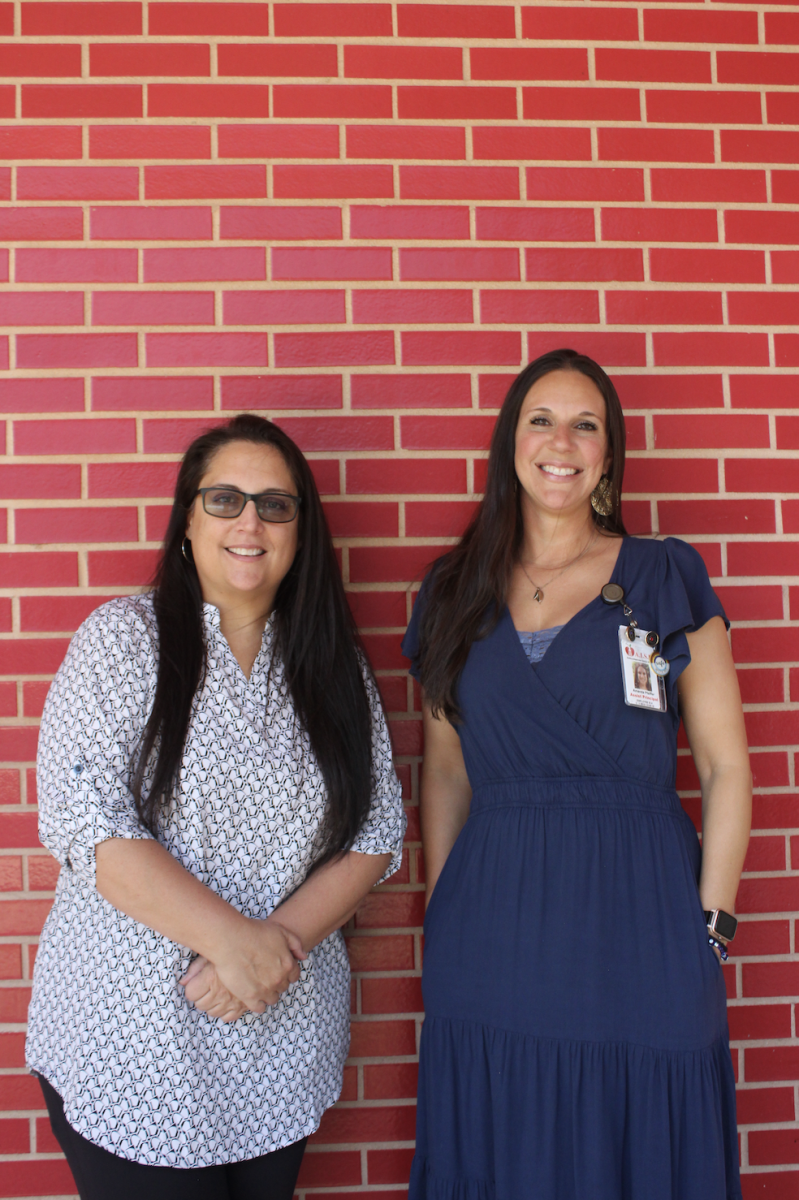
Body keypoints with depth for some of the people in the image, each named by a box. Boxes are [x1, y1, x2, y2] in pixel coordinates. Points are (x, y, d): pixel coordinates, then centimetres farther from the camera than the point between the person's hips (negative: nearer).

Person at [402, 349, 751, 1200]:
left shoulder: (666, 576, 1)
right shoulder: (455, 591, 7)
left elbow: (725, 764, 1)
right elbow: (445, 773, 11)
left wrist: (709, 928, -5)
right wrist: (443, 919, 5)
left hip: (638, 916, -1)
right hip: (493, 930, 2)